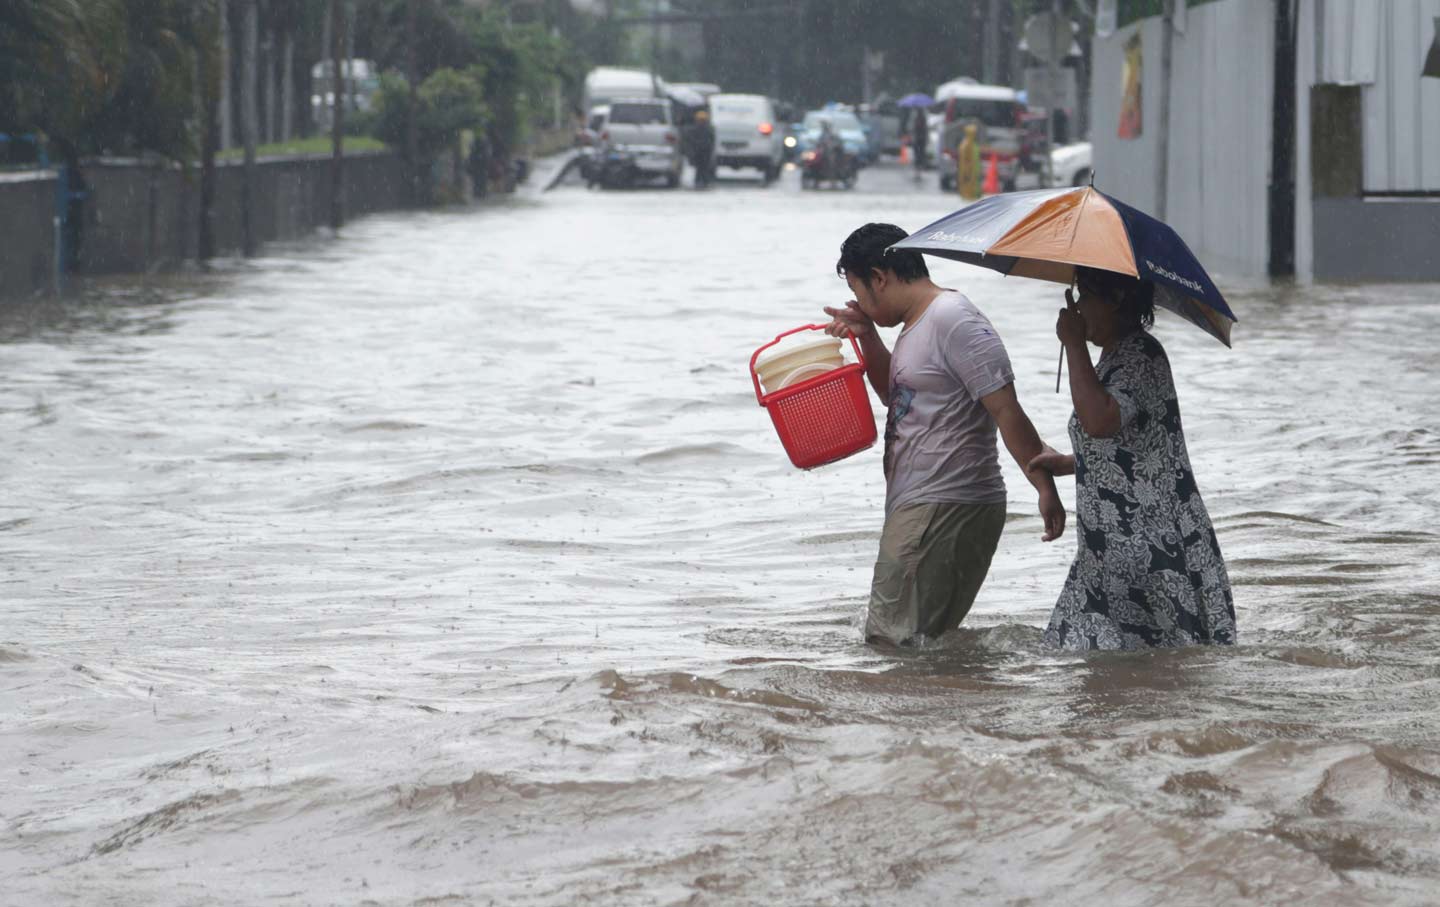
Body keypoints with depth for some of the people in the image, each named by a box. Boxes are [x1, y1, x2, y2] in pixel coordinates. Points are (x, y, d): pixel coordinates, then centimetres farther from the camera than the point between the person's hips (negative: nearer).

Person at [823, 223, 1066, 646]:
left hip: (947, 511, -11)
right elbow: (896, 396, 34)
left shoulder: (953, 321, -14)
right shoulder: (916, 325, 17)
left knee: (892, 639, -13)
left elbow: (1007, 411, -18)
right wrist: (867, 336, 18)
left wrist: (1045, 486, -24)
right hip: (916, 508, 11)